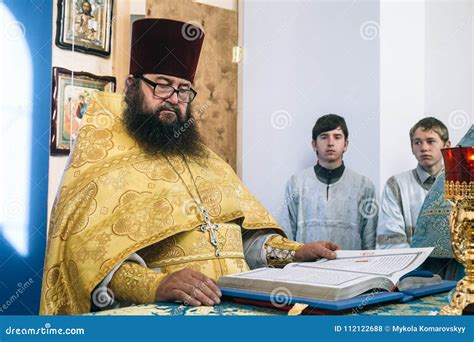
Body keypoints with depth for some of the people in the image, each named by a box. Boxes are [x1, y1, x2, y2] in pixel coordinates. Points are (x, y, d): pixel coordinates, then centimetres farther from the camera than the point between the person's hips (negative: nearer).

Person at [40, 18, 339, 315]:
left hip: (236, 302, 6)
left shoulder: (204, 158, 22)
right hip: (155, 311, -6)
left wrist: (294, 252, 5)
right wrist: (154, 285, -26)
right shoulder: (101, 156, 2)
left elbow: (246, 230, 22)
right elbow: (86, 248, -11)